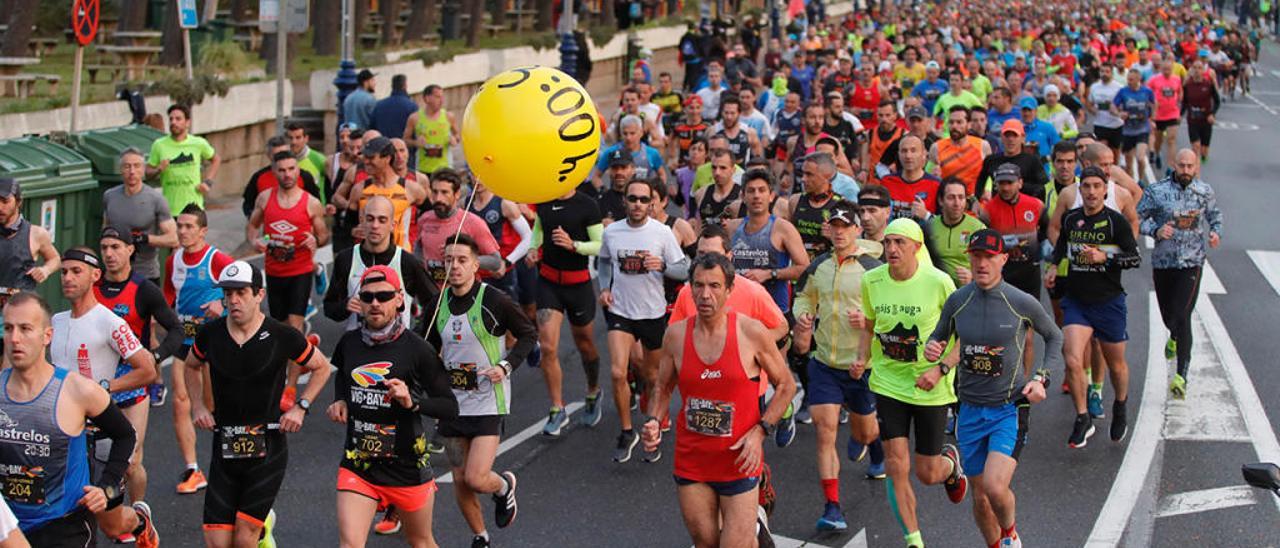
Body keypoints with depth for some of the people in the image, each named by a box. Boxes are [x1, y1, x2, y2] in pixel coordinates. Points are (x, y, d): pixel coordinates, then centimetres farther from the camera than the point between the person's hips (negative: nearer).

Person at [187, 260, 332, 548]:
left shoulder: (282, 336, -8)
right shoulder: (210, 333, 0)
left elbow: (322, 367, 8)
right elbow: (191, 366, 22)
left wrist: (301, 407, -2)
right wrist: (198, 406, 9)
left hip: (267, 450, -3)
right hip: (224, 449, 3)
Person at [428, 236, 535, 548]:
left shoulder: (494, 300, -13)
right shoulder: (439, 302, 2)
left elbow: (529, 334, -2)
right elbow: (431, 346, 19)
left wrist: (506, 365, -15)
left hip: (488, 402, -5)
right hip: (452, 402, 5)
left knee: (476, 478, -13)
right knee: (460, 480, 9)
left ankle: (504, 487, 23)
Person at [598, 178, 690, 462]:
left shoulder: (662, 232, -9)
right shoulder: (611, 232, -1)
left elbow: (684, 269, -5)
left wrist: (662, 265, -25)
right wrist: (604, 288, 2)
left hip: (653, 312, -1)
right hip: (620, 310, 1)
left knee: (651, 375, 12)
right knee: (618, 373, -13)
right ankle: (627, 433, 3)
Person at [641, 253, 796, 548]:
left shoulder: (751, 333, -9)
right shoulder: (676, 334, -1)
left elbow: (786, 385, 1)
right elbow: (663, 387, 13)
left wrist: (760, 431, -10)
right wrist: (653, 422, -5)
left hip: (738, 463, -3)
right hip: (690, 462, 3)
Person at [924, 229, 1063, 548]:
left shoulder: (1022, 303, -8)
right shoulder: (957, 301, -1)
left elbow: (1054, 337, 8)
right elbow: (941, 336, 14)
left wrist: (1042, 379, -4)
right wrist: (932, 348, -9)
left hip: (1010, 409, -3)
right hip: (970, 411, 3)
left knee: (995, 487, -20)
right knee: (980, 498, 8)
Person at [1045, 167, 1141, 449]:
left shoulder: (1116, 221, -8)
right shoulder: (1070, 218, 4)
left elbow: (1135, 258, -8)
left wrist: (1104, 258, -21)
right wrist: (1053, 267, 8)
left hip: (1109, 301, -2)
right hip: (1076, 301, 2)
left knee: (1116, 364, 13)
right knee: (1072, 361, -14)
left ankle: (1120, 410, 40)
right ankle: (1082, 419, 0)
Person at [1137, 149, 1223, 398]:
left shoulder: (1205, 191, 1)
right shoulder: (1157, 191, -5)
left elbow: (1215, 214, 19)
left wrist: (1216, 232, 0)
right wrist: (1156, 231, -18)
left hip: (1191, 263, -1)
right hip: (1162, 262, 2)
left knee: (1182, 316, -14)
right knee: (1168, 315, 15)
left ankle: (1182, 375, -14)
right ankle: (1175, 337, 54)